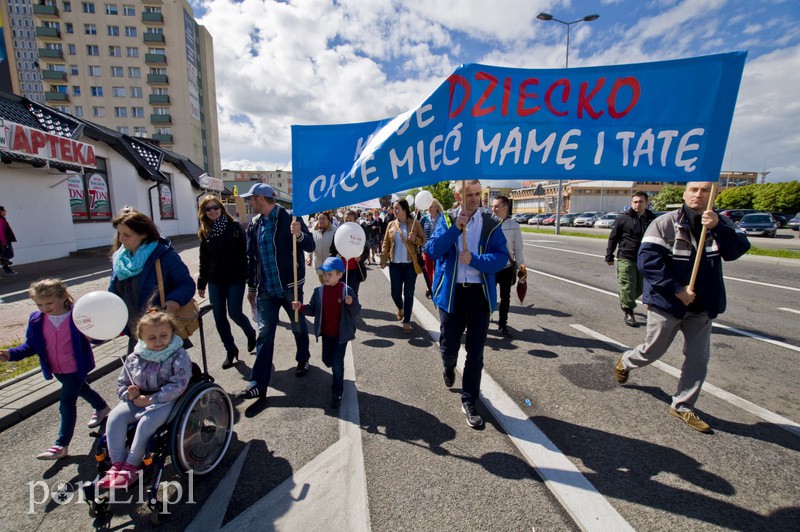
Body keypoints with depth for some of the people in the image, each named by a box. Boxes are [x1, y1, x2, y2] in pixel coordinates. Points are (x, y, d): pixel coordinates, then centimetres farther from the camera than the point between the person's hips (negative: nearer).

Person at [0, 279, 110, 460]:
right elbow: (30, 346, 3)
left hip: (76, 369, -6)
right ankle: (102, 408, 53)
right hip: (57, 370, 7)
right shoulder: (36, 321, -4)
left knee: (66, 403, -4)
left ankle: (62, 445, 8)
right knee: (81, 389, 27)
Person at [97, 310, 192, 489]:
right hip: (138, 400, 6)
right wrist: (129, 394, -8)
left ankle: (131, 466, -10)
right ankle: (117, 464, -9)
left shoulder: (178, 355, -14)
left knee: (147, 421, -29)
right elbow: (122, 383, 15)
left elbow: (178, 385, -21)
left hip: (166, 401, -6)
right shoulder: (134, 358, 3)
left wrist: (150, 399, -22)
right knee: (115, 416, -17)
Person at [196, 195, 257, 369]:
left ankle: (250, 333, 26)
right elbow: (204, 260, 14)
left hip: (235, 278, -4)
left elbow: (244, 253, -7)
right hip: (215, 280, 5)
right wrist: (201, 283, 15)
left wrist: (247, 275, -13)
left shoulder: (234, 226, -4)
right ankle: (230, 350, 22)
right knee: (219, 317, 6)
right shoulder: (205, 232, 9)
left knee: (234, 313, -6)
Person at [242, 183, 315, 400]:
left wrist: (299, 235, -33)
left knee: (299, 327, 13)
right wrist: (251, 286, 18)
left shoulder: (290, 218, -9)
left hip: (290, 286, -4)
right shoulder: (254, 225, 8)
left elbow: (310, 247, -12)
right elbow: (251, 258, 15)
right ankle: (258, 384, 7)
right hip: (266, 289, 4)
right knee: (264, 334, 2)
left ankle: (303, 359, 38)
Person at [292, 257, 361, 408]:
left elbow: (356, 312, -14)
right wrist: (301, 307, -15)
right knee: (327, 360, 19)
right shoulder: (319, 291, -5)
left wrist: (351, 303, -34)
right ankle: (338, 375, 55)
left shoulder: (348, 291, -16)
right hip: (326, 333, 5)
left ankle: (337, 393, 16)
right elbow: (313, 310, 3)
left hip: (342, 334, -4)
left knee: (337, 364, -4)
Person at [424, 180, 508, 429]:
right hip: (451, 292, 0)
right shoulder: (446, 219, 2)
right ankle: (449, 368, 49)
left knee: (475, 351, 6)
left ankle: (469, 401, 23)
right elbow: (432, 251, -10)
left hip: (480, 293, 0)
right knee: (449, 346, 12)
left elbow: (502, 257, -7)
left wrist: (475, 260, -21)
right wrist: (454, 228, -19)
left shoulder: (492, 222, 0)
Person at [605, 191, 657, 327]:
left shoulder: (652, 219, 7)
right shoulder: (623, 218, -3)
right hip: (626, 258, -4)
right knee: (628, 287, -6)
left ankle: (624, 302, 36)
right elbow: (613, 238, 0)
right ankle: (628, 312, 6)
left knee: (639, 288, 12)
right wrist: (609, 256, -2)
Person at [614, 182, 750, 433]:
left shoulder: (720, 222, 3)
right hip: (667, 302, -5)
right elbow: (647, 261, -19)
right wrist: (677, 289, -20)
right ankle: (625, 361, 40)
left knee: (698, 358, 10)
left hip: (702, 306, 5)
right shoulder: (664, 223, -12)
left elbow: (738, 249, -12)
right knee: (652, 351, 8)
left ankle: (682, 406, 26)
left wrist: (718, 227, -28)